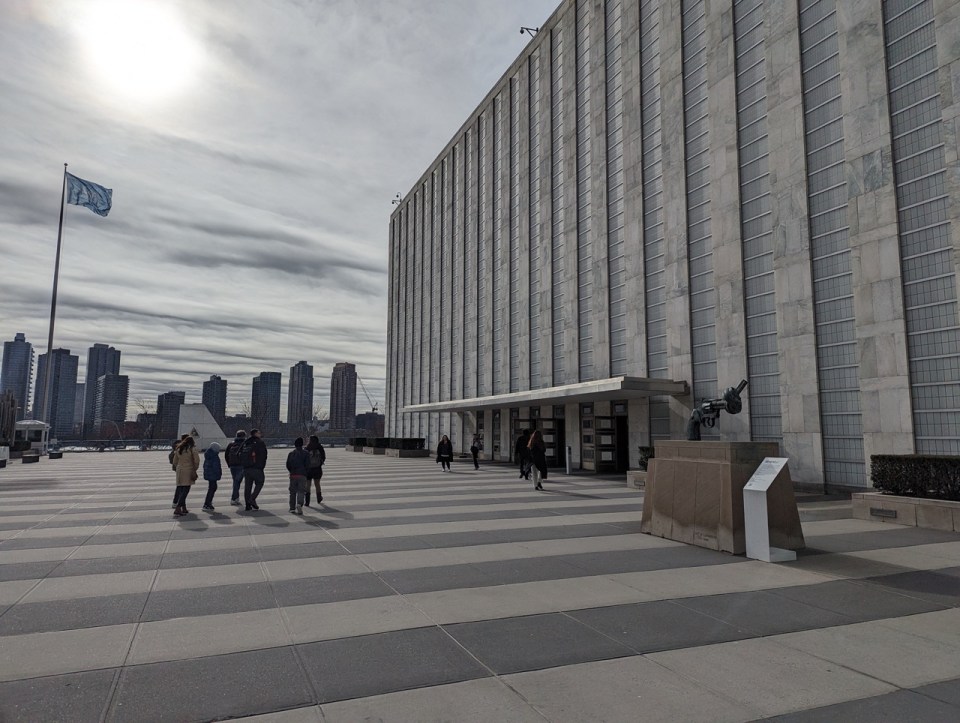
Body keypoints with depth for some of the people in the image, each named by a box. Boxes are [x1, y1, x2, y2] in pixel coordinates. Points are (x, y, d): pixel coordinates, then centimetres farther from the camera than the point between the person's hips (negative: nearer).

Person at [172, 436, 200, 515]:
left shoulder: (178, 449, 12)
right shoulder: (192, 449, -5)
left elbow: (175, 462, 15)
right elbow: (196, 461, -9)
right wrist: (195, 469, 6)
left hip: (179, 471, 6)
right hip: (188, 471, -6)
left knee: (180, 490, 11)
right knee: (185, 490, -5)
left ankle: (184, 509, 17)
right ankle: (177, 509, -14)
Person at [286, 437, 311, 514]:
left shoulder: (291, 454, 7)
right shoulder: (306, 453, -1)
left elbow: (288, 465, 4)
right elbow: (308, 465, -5)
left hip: (293, 475, 3)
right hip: (302, 475, -3)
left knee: (293, 492, 12)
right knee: (301, 491, -2)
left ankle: (292, 508, 15)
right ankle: (299, 504, -26)